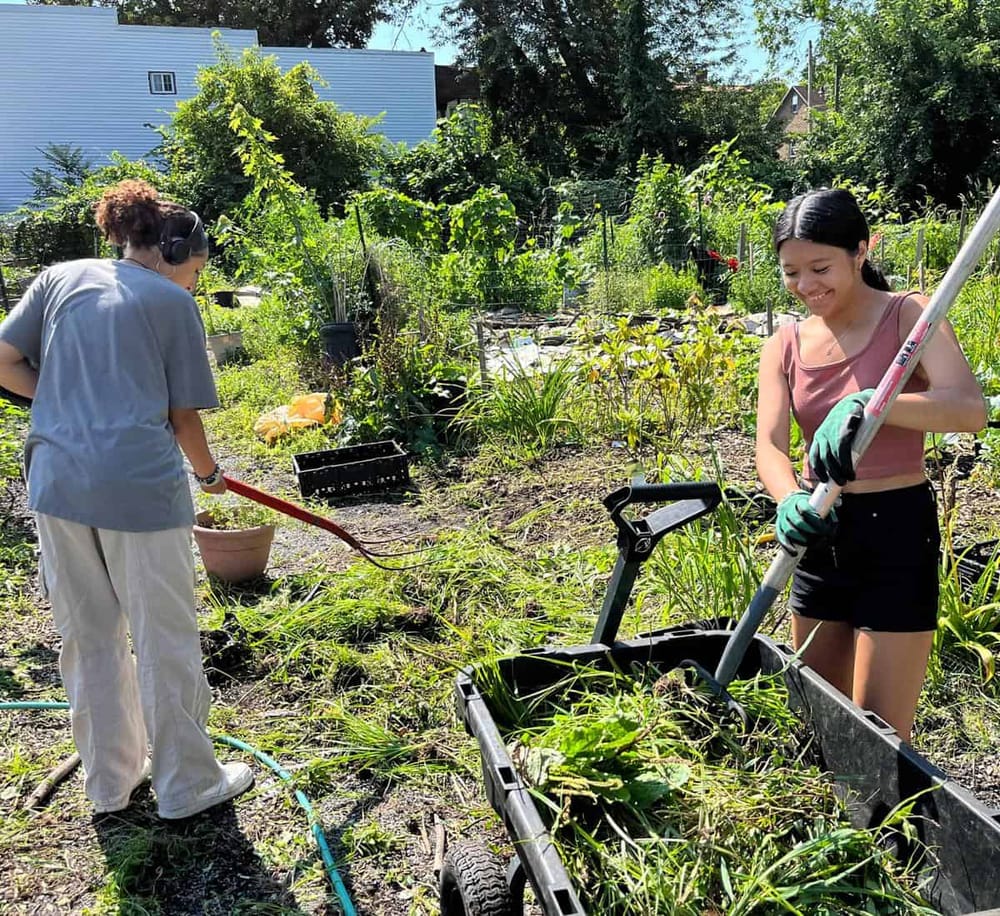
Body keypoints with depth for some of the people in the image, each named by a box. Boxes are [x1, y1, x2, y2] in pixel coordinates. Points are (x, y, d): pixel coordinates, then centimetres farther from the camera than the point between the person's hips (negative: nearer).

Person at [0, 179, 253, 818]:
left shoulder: (61, 278, 12)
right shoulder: (173, 303, 0)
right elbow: (183, 415, 1)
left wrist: (71, 405, 14)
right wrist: (211, 474, 17)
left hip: (58, 481, 5)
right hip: (141, 484, -5)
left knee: (90, 638, 17)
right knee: (165, 640, 8)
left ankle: (110, 779, 32)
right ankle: (187, 784, 22)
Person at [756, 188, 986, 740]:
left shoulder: (906, 317, -10)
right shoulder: (785, 346, 3)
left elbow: (971, 409, -27)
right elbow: (769, 446, -10)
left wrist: (861, 405, -43)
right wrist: (792, 500, -32)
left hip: (897, 532, -5)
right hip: (822, 534, 5)